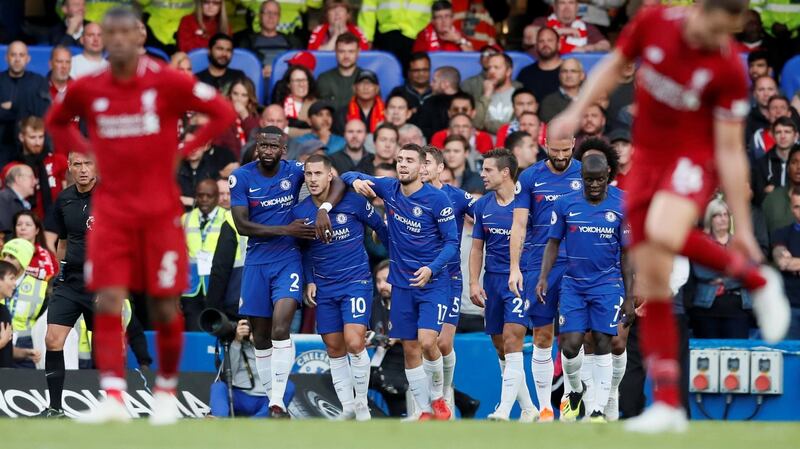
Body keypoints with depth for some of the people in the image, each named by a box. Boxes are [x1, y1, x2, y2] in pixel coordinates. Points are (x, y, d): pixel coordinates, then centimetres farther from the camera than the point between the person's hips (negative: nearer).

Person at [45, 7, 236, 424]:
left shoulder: (166, 82, -7)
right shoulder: (87, 89, 2)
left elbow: (223, 112, 0)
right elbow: (56, 121, 22)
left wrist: (184, 152, -3)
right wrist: (88, 152, 8)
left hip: (160, 210, -2)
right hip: (111, 210, 2)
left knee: (165, 308, 3)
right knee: (107, 303, -12)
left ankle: (166, 391, 23)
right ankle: (112, 397, -17)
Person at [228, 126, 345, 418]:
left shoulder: (294, 172, -3)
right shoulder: (242, 177, -4)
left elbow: (337, 183, -9)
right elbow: (242, 225, -9)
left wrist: (324, 209, -27)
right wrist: (285, 230, -17)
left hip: (288, 261, -2)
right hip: (256, 263, 2)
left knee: (280, 331, -19)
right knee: (261, 338, 6)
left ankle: (277, 402, -19)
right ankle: (271, 400, 18)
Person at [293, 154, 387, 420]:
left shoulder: (353, 201, -10)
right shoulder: (299, 212, -2)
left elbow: (379, 226, 5)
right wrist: (309, 281, 4)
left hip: (356, 281, -4)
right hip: (324, 288, 4)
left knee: (354, 343, -16)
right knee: (334, 348, 5)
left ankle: (362, 403, -1)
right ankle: (347, 407, 15)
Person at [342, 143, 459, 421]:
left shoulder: (436, 199, -11)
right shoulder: (389, 189, 1)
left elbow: (452, 242, -9)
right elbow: (348, 176, 12)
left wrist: (432, 269, -24)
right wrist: (356, 181, -12)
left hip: (433, 282, -4)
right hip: (402, 284, 4)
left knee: (427, 342, -18)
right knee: (410, 350, 4)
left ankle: (438, 397, 7)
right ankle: (425, 410, 14)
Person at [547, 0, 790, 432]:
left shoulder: (729, 70, -17)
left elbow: (730, 150, -14)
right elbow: (614, 66, 12)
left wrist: (742, 228, -12)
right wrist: (576, 111, 5)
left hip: (693, 159, -4)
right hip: (647, 159, 4)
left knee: (663, 234, -36)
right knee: (651, 287, 0)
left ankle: (756, 279, -11)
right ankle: (667, 405, 5)